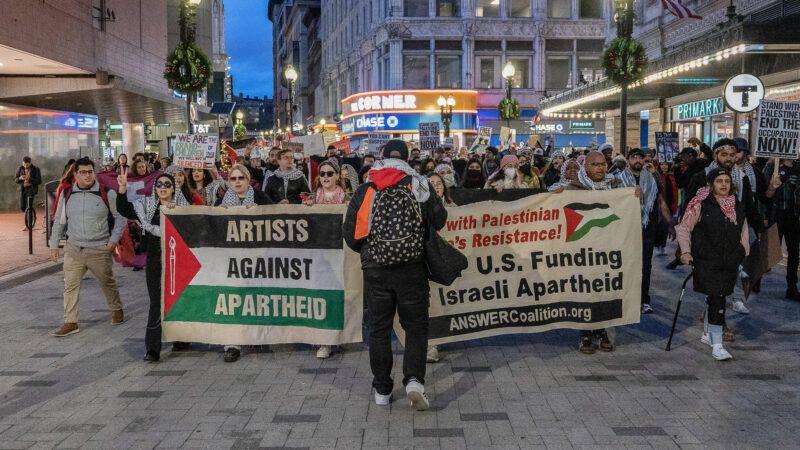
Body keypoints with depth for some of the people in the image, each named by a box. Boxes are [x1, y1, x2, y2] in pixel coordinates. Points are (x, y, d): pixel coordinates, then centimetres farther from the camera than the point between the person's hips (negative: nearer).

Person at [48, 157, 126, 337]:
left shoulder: (107, 193, -7)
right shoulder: (66, 194, 3)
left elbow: (120, 217, 1)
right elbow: (59, 221, 12)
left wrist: (114, 239, -7)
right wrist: (54, 245, 9)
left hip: (100, 249, -2)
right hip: (73, 248, 3)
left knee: (107, 282, 12)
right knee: (70, 285, 1)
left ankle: (117, 310, 35)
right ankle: (70, 322, 9)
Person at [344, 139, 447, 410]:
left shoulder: (365, 191, 2)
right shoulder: (419, 186, -1)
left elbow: (350, 234, 3)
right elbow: (439, 221, 3)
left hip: (375, 270, 1)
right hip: (412, 268, -1)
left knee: (379, 329, 11)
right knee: (416, 326, 8)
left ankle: (382, 390, 16)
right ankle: (414, 380, -10)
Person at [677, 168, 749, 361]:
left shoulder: (738, 206, 10)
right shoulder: (701, 205, -6)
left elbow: (743, 231, 21)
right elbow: (683, 228, -3)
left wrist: (745, 254, 17)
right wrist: (685, 251, -11)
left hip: (730, 263, 5)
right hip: (707, 261, -5)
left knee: (715, 299, 13)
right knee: (717, 299, -11)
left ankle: (707, 334, 31)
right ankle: (716, 344, -7)